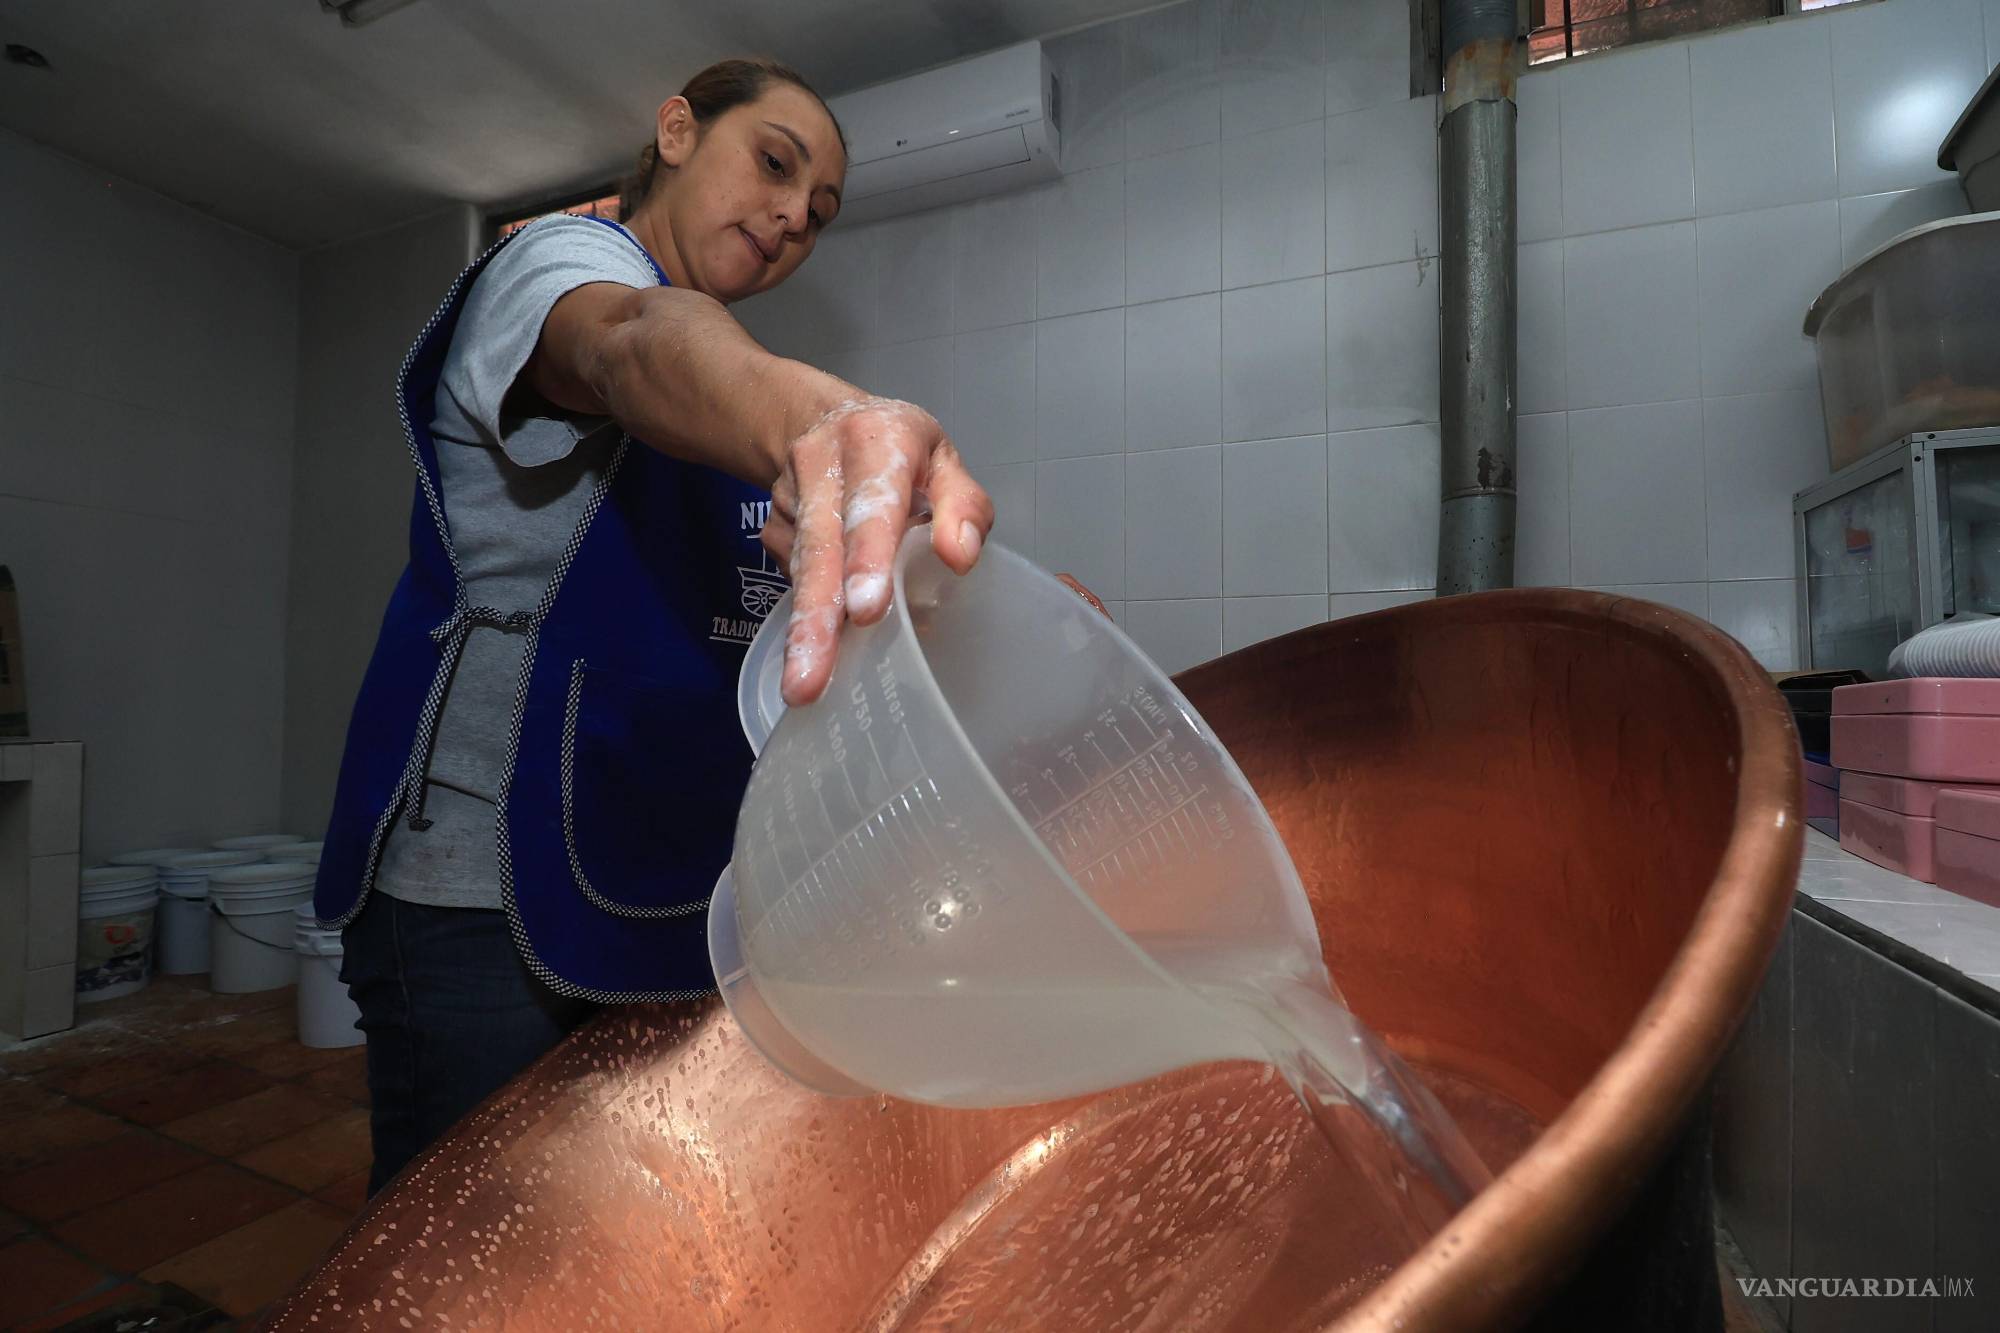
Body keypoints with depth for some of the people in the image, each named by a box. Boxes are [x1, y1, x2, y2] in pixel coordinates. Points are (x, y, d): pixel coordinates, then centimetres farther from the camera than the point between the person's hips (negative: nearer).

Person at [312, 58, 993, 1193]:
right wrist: (811, 416, -55)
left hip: (670, 896, 8)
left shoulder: (728, 394, 18)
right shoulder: (561, 258, -6)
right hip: (481, 897, -7)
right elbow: (637, 341, -31)